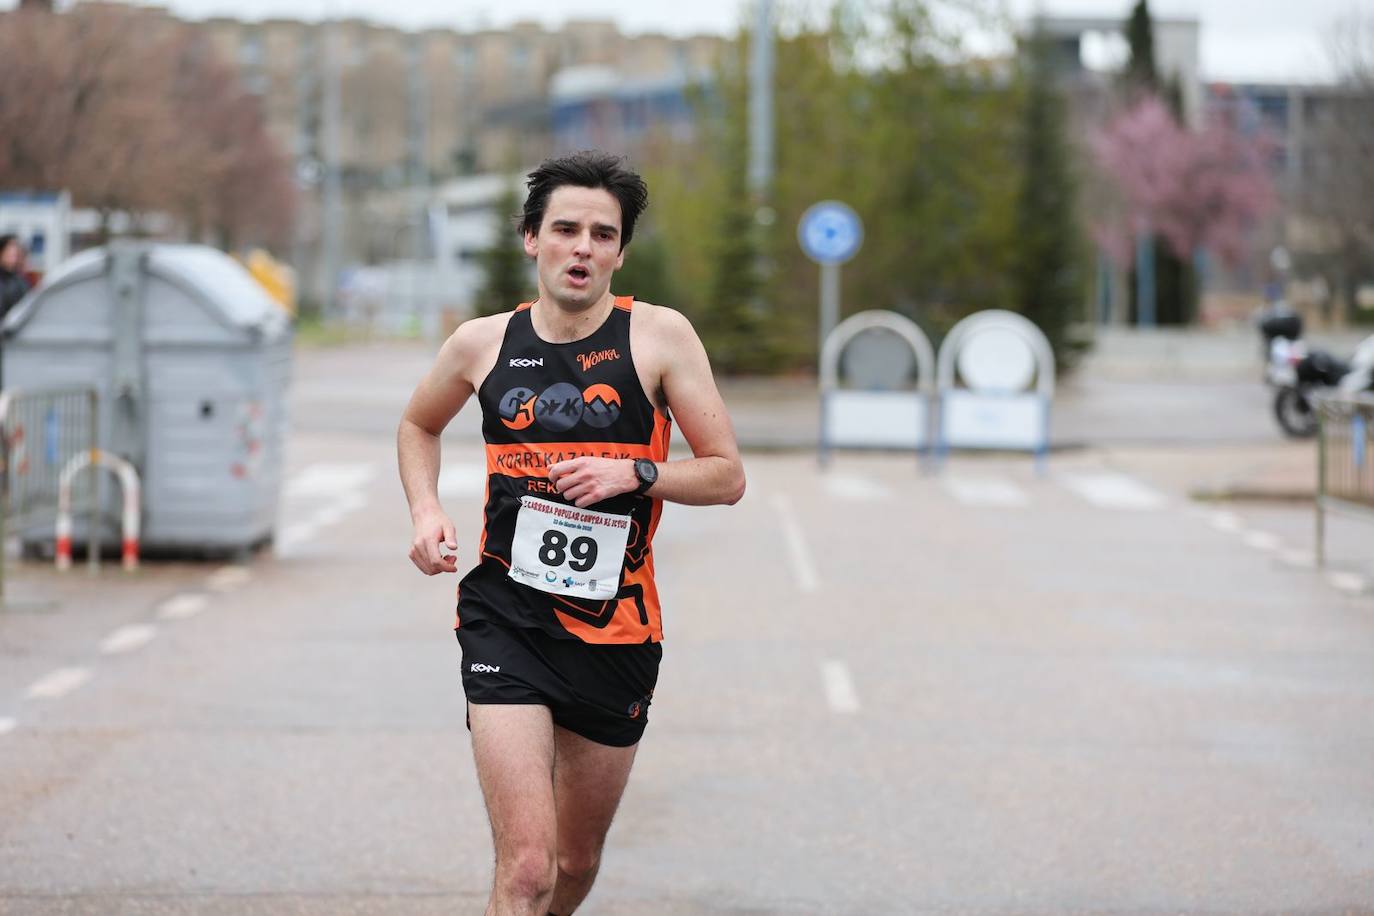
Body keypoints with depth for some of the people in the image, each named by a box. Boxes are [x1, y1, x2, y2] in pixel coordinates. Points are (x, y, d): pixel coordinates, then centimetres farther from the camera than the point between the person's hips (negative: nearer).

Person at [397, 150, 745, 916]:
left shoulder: (660, 336, -3)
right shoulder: (482, 344, 2)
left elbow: (727, 476, -1)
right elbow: (419, 427, 23)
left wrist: (634, 474, -17)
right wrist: (427, 512, 5)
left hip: (618, 631, 1)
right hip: (507, 620, -1)